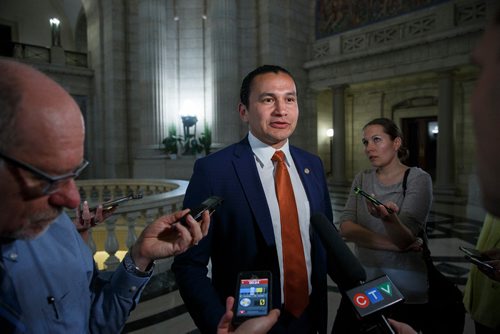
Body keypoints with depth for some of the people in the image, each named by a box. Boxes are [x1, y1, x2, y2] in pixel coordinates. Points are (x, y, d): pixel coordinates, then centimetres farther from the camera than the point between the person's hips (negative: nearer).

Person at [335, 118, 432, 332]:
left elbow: (405, 239, -20)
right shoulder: (362, 179, 3)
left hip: (405, 286, -3)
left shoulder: (418, 179, -9)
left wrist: (389, 218, -40)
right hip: (364, 279, 4)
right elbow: (346, 228, -10)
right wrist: (394, 245, -18)